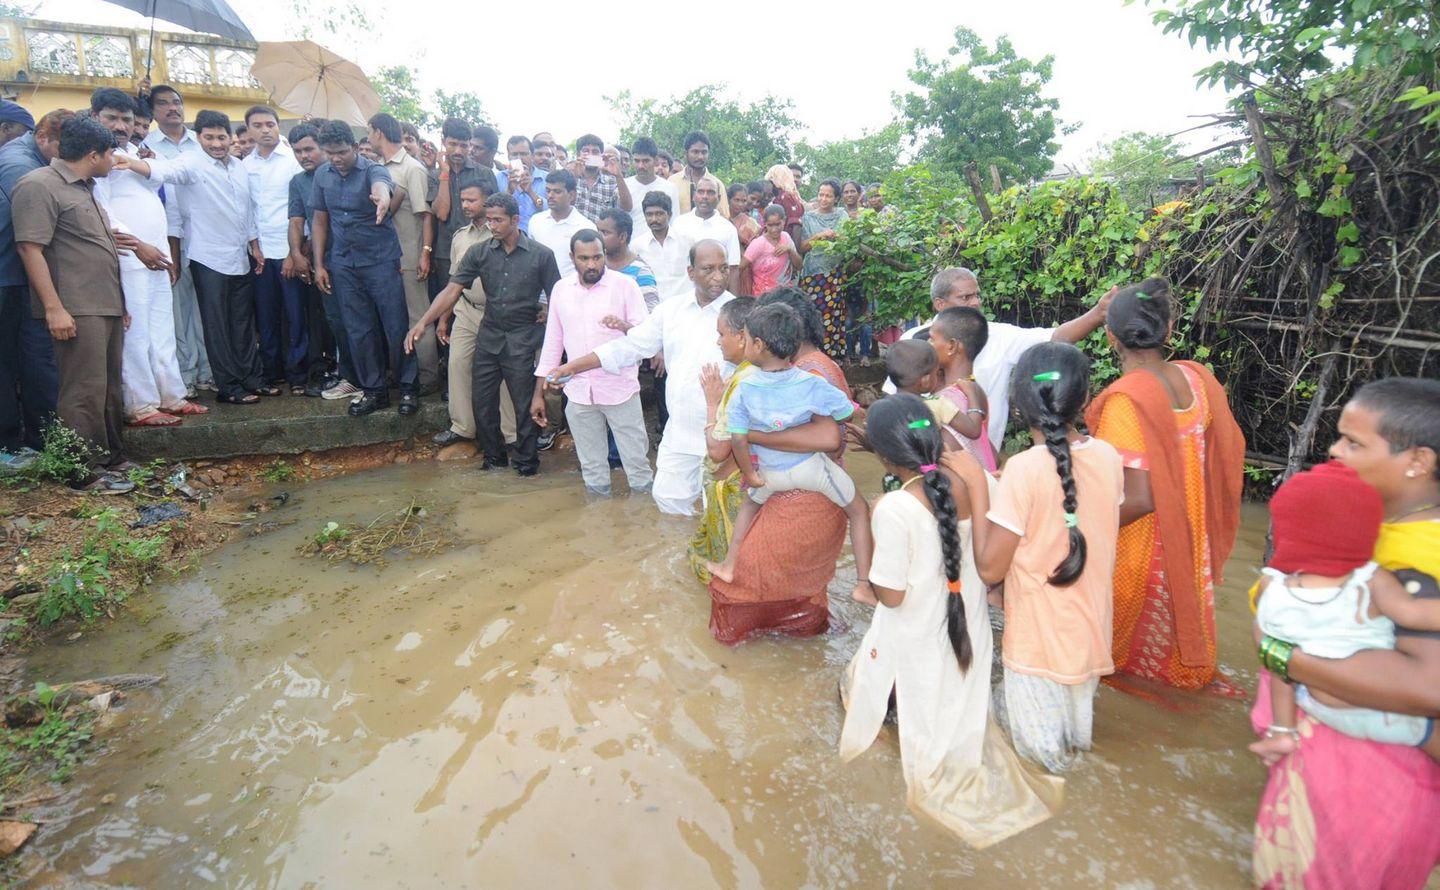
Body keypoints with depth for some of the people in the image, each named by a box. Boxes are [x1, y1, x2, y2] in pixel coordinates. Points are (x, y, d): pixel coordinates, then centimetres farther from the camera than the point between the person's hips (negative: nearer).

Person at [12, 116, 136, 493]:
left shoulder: (84, 189, 19)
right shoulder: (39, 186, -9)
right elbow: (30, 249, -16)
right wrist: (54, 308, -22)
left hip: (107, 306, 9)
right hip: (77, 310, -9)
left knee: (109, 387, 14)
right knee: (85, 391, -7)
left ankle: (111, 457, 23)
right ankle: (86, 472, -1)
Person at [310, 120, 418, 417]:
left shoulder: (373, 170, -11)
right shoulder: (322, 175, 5)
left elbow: (382, 185, -37)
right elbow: (320, 220, 11)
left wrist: (382, 196, -61)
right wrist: (319, 264, 6)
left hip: (381, 260, -5)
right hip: (343, 264, 5)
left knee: (396, 327, -1)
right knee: (358, 331, 8)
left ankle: (408, 387, 13)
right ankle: (374, 390, 19)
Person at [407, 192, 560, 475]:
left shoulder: (540, 254, -6)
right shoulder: (479, 252, 1)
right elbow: (452, 290, -4)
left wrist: (546, 314, -12)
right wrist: (423, 322, -13)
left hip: (522, 338, -3)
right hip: (488, 336, 4)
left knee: (524, 404, 3)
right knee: (482, 401, 9)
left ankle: (526, 460, 22)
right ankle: (493, 456, 29)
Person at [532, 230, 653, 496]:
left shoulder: (624, 284, -6)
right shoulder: (561, 289, 5)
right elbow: (552, 342, 11)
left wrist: (624, 326, -32)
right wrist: (539, 392, 10)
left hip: (620, 389, -3)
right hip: (578, 392, 3)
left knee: (636, 459, 4)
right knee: (591, 465, 14)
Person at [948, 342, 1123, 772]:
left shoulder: (1024, 468, -27)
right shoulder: (1108, 455, -8)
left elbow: (989, 568, -22)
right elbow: (1103, 536, 6)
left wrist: (976, 484, -21)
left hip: (1038, 636, -6)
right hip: (1091, 626, 6)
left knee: (1041, 746, 16)